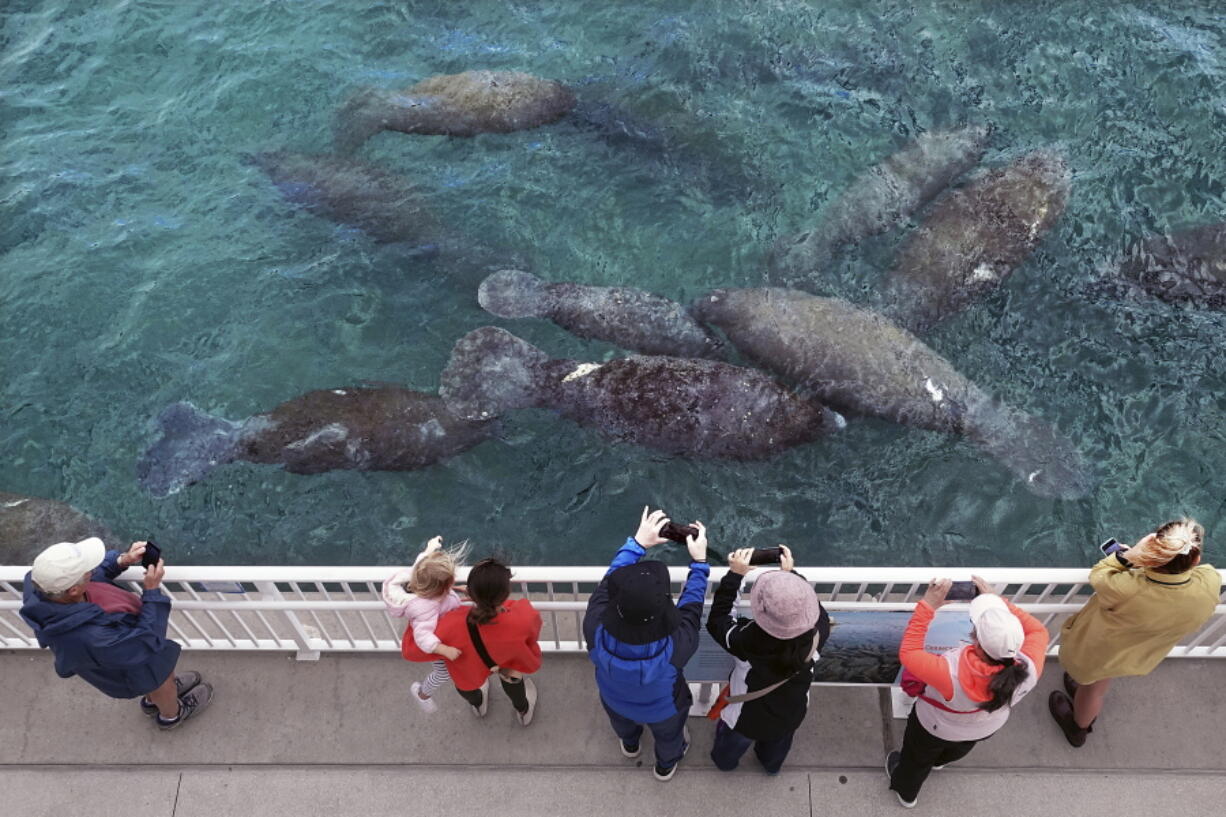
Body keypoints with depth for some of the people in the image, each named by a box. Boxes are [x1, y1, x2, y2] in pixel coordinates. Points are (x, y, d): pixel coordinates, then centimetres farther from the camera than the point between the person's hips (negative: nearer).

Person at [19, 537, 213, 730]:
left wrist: (122, 560, -25)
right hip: (133, 666, -6)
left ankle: (152, 700, 67)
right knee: (161, 685, 28)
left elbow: (96, 574, -9)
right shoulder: (90, 638, -48)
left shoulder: (38, 581, -30)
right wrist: (153, 591, -30)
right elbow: (147, 642, -31)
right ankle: (171, 714, 60)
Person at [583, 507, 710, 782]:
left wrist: (637, 542, -18)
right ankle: (666, 765, 67)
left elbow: (610, 579, -27)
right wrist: (699, 562, -14)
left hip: (615, 702, 2)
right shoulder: (676, 646, -48)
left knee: (622, 723, 39)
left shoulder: (596, 630, -45)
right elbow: (691, 605, -27)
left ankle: (629, 744, 72)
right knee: (668, 736, 36)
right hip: (663, 710, -2)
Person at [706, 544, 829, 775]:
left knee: (731, 746, 35)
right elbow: (814, 606, -12)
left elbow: (717, 621, -25)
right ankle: (772, 765, 68)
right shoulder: (818, 633, -36)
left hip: (747, 719, -2)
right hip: (791, 715, 2)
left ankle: (725, 761, 66)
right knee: (778, 745, 38)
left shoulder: (747, 640, -44)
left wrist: (735, 574, -25)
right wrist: (790, 573, -9)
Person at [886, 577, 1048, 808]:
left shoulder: (953, 675, -50)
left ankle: (906, 792, 62)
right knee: (959, 748, 41)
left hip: (935, 728, -4)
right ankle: (940, 759, 74)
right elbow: (1038, 630, -20)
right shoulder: (1028, 671, -40)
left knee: (917, 758, 32)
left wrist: (927, 606, -36)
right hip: (987, 728, 4)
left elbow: (908, 653, -35)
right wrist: (998, 601, -23)